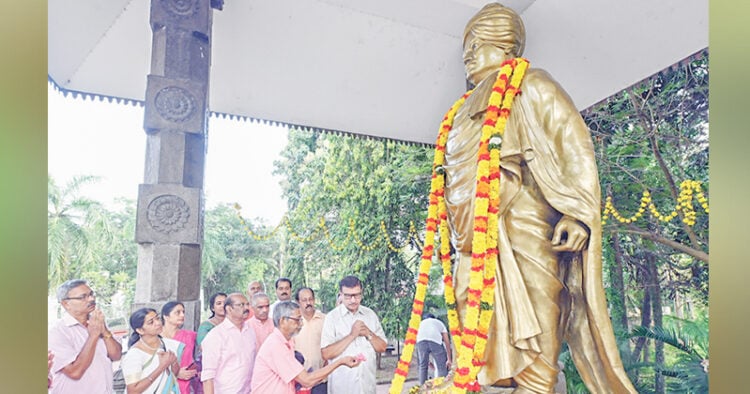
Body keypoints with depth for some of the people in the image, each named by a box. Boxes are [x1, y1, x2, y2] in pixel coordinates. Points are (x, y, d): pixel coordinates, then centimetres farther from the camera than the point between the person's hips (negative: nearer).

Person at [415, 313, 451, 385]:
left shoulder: (421, 323, 40)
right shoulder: (440, 323, 37)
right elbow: (447, 342, 28)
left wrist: (427, 359, 42)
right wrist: (449, 359, 28)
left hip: (421, 340, 2)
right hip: (435, 341, -2)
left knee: (423, 366, 16)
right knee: (442, 367, 10)